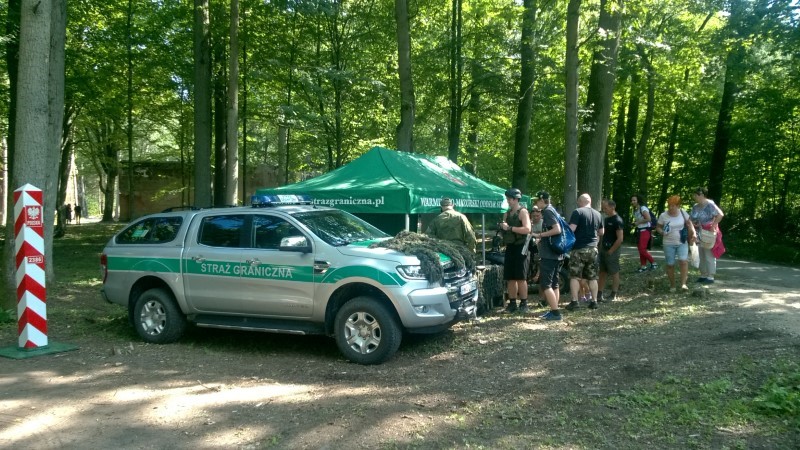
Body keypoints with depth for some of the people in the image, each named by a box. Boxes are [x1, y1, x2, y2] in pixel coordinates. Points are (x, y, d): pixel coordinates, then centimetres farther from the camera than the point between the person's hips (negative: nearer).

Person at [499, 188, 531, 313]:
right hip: (510, 248, 7)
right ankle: (512, 303, 12)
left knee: (521, 278, -6)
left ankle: (524, 303, 0)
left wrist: (510, 228, -19)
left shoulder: (523, 212, -6)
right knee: (510, 278, 7)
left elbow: (527, 229, -18)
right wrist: (502, 226, -2)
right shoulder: (507, 213, 17)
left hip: (520, 248, -7)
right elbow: (504, 228, 21)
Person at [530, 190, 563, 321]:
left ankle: (555, 312, -10)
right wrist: (541, 238, 19)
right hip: (556, 254, 10)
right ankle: (554, 311, 16)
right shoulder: (552, 210, 16)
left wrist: (539, 235, -18)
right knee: (554, 283, 12)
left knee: (545, 284, -8)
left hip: (549, 254, -10)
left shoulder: (547, 211, -13)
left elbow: (557, 230, -24)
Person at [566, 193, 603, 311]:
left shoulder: (577, 212, -9)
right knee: (592, 277, 12)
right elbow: (601, 233, 17)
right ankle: (594, 301, 12)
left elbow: (571, 229, -19)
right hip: (593, 249, 5)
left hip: (579, 249, -5)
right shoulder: (597, 214, 9)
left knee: (575, 276, -1)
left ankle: (574, 301, -5)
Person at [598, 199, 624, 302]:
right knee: (602, 273, 10)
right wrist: (601, 247, 11)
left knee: (614, 273, 2)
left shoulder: (617, 221, -15)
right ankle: (599, 295, 15)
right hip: (603, 249, 9)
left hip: (612, 251, -8)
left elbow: (620, 239, -19)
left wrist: (611, 251, -16)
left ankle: (613, 296, 9)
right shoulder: (606, 219, 11)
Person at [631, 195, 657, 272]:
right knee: (640, 249, 10)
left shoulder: (643, 208, -15)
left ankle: (654, 263, 2)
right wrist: (635, 222, 6)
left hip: (645, 230, -9)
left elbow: (648, 219, -25)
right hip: (639, 231, 9)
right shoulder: (635, 210, 13)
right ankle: (643, 266, 16)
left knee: (642, 249, -12)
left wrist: (639, 222, -16)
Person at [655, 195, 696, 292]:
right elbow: (658, 227, 5)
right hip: (669, 244, 0)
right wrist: (662, 232, -16)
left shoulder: (682, 212, -2)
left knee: (683, 261, -18)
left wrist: (693, 233, -2)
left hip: (682, 243, 0)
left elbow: (689, 224, 11)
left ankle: (683, 283, -14)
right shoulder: (663, 215, -7)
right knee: (670, 265, 4)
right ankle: (672, 285, 17)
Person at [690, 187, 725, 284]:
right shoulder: (695, 206, 9)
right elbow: (691, 219, 15)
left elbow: (720, 214, -24)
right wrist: (693, 223, -6)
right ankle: (703, 275, 22)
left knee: (709, 256, -3)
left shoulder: (710, 205, -14)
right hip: (699, 234, 8)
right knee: (701, 256, 13)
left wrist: (713, 225, -26)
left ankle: (710, 277, 2)